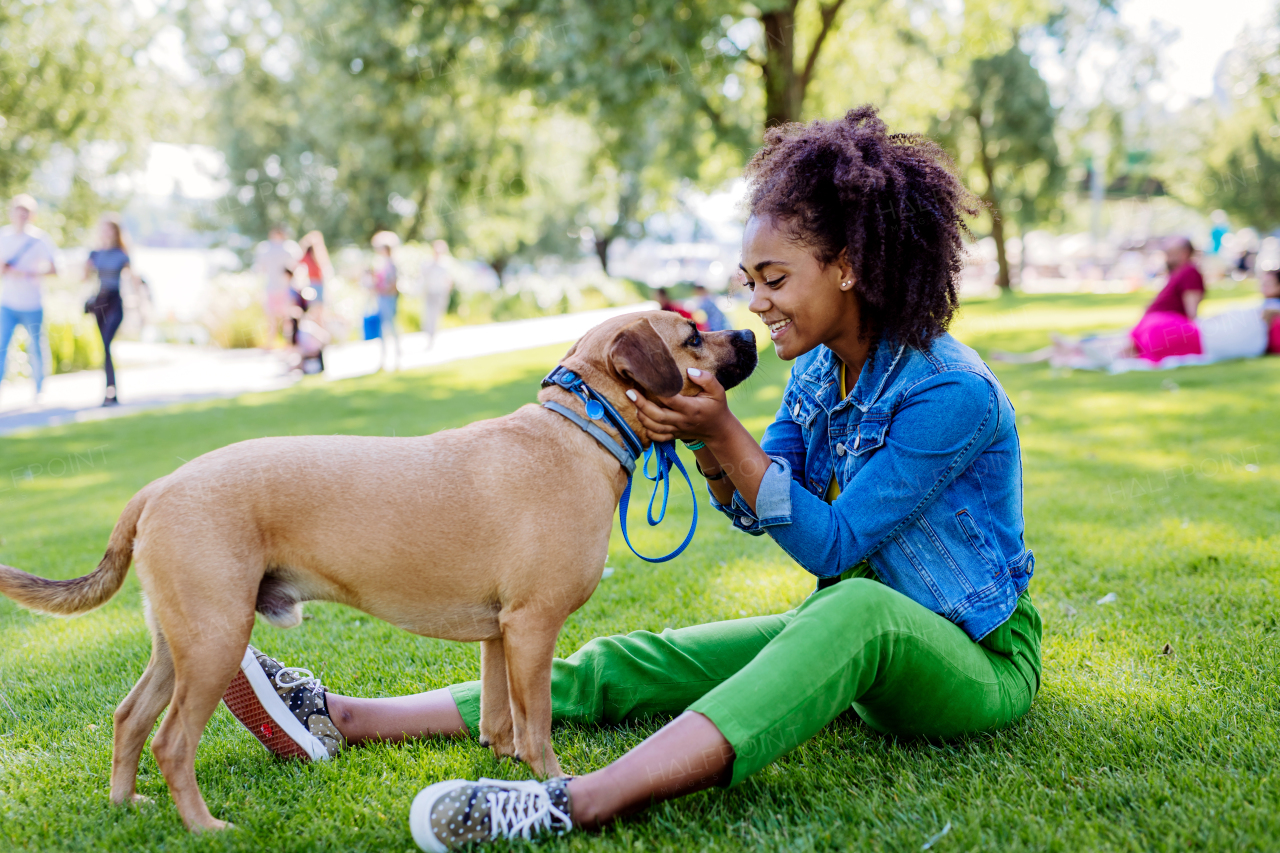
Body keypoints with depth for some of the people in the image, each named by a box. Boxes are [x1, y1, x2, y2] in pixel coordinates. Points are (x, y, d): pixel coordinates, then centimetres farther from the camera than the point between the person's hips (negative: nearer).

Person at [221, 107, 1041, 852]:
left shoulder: (951, 392, -21)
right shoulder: (820, 369, 3)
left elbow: (830, 546, -22)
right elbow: (758, 509, 5)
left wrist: (722, 431, -28)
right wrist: (701, 440, -15)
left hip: (977, 662, -6)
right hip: (857, 639, 7)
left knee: (856, 608, -41)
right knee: (632, 664, -8)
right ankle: (345, 720, -14)